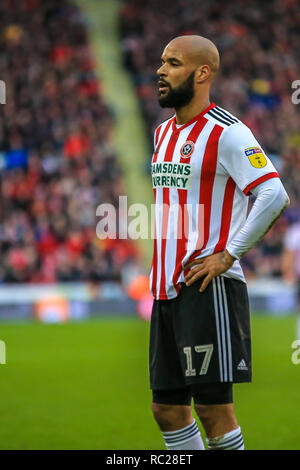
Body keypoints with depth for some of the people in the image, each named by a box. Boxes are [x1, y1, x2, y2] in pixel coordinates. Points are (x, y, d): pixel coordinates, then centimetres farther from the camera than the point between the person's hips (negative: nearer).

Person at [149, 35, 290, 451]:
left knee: (212, 407, -6)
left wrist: (228, 255, -18)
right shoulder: (164, 132, 16)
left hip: (209, 287, -9)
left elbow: (274, 196, -20)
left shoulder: (226, 132, -11)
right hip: (167, 287, 9)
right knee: (167, 407, 10)